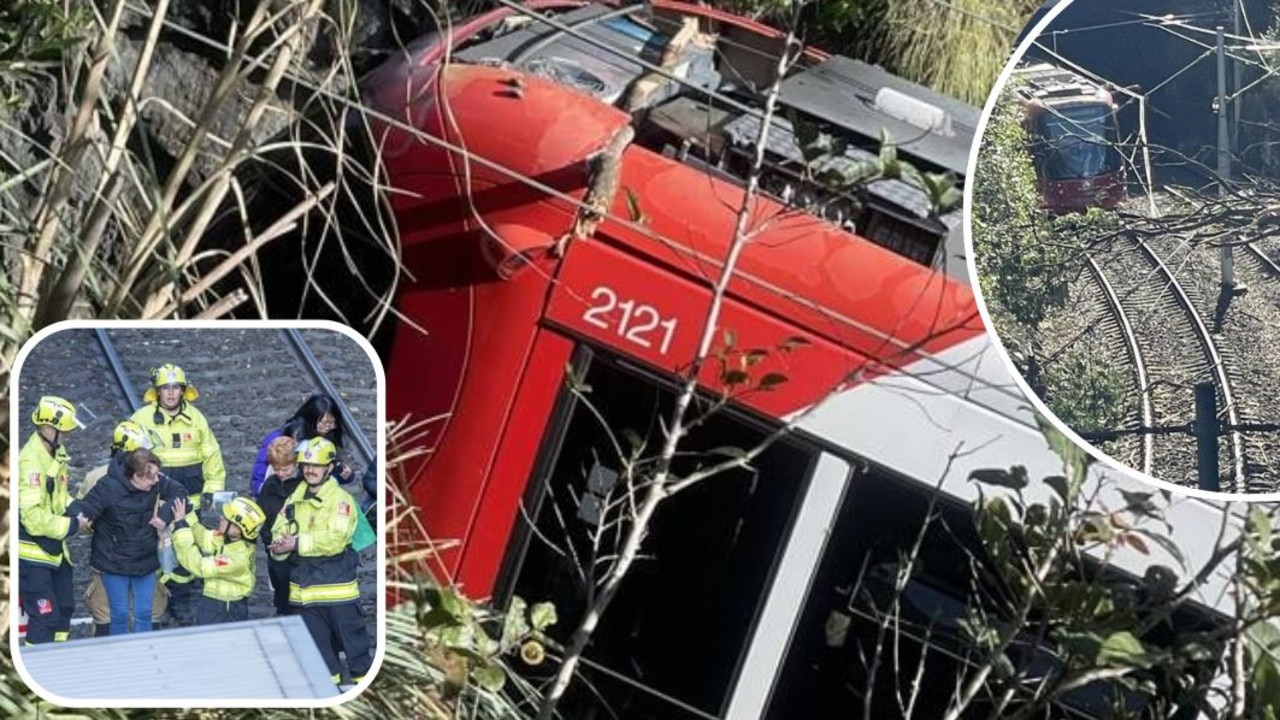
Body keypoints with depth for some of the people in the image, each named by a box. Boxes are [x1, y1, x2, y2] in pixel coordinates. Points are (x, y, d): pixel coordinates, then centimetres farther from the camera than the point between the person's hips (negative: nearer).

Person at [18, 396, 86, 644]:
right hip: (32, 552, -9)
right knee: (44, 614, -7)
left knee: (64, 607, 19)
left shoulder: (57, 453, 4)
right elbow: (33, 517, -28)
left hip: (53, 547, 10)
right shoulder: (31, 462, -25)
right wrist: (72, 525, -20)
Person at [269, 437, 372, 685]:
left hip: (336, 584, -6)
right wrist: (280, 545, -16)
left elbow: (335, 539, -22)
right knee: (317, 642, 16)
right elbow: (279, 531, 7)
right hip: (304, 587, 6)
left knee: (352, 637, 2)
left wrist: (298, 543, -22)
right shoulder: (294, 500, 11)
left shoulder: (341, 499, -10)